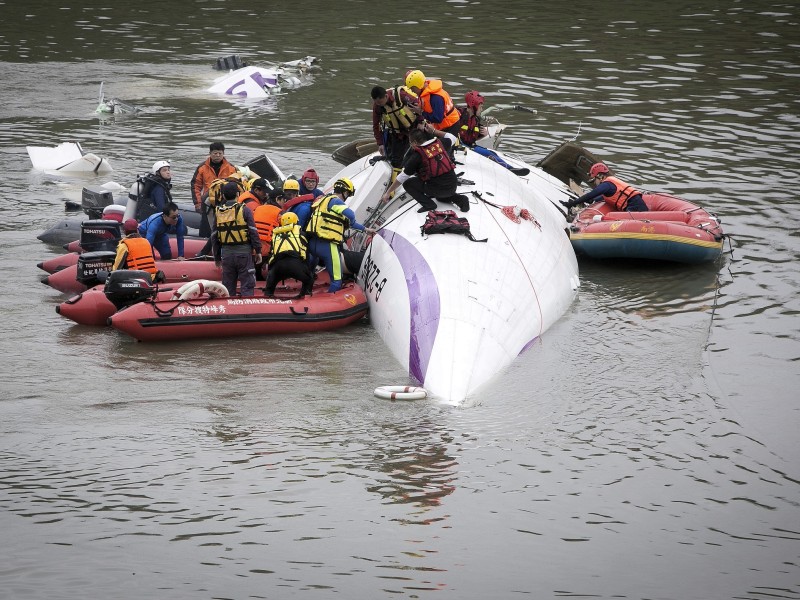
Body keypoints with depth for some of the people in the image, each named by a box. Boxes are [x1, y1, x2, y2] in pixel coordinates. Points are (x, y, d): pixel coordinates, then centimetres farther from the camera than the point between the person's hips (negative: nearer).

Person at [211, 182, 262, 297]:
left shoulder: (218, 212, 7)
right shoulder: (244, 210, -6)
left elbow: (214, 236, 11)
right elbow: (253, 232, -9)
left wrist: (217, 257, 19)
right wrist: (258, 251, -1)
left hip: (226, 253, 4)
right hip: (244, 252, -4)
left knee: (228, 285, 12)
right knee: (247, 284, -1)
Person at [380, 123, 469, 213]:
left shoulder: (417, 156, -7)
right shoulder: (440, 143, 4)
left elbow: (402, 177, -2)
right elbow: (452, 138, 27)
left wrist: (388, 192, 7)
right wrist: (434, 131, 23)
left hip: (438, 188, -6)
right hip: (453, 186, 6)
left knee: (408, 183, 7)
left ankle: (428, 204, -1)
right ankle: (460, 199, 15)